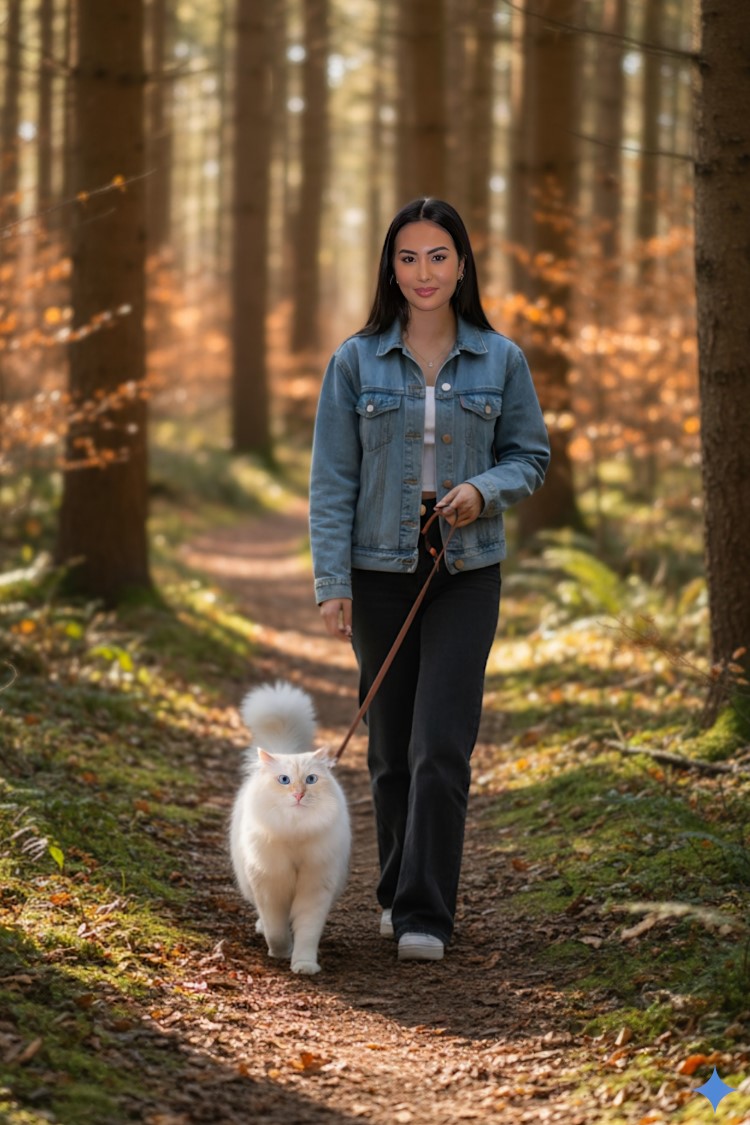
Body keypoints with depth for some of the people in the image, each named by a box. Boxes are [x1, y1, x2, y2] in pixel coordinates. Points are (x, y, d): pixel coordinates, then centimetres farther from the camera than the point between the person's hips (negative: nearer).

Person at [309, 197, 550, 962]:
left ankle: (425, 915, -7)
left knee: (442, 746, -10)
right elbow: (332, 478, -1)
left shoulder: (500, 360, 1)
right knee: (391, 748, 10)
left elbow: (530, 454, 9)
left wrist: (487, 489, -13)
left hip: (466, 572, -1)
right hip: (382, 573, 1)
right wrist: (332, 582, -7)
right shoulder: (356, 362, 0)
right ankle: (397, 892, 27)